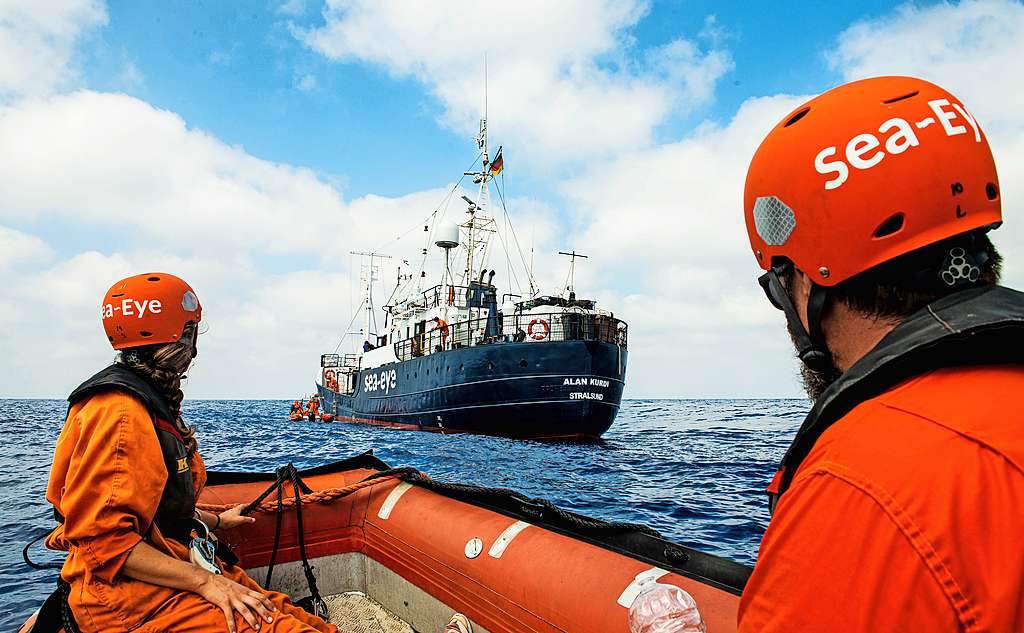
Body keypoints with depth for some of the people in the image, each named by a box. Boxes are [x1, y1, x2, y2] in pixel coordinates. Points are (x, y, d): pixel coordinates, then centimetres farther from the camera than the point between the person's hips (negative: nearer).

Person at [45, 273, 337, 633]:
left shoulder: (153, 404, 16)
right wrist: (204, 581, -23)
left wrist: (215, 520, 38)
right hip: (130, 595, -10)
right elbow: (104, 540, -22)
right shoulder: (120, 413, -17)